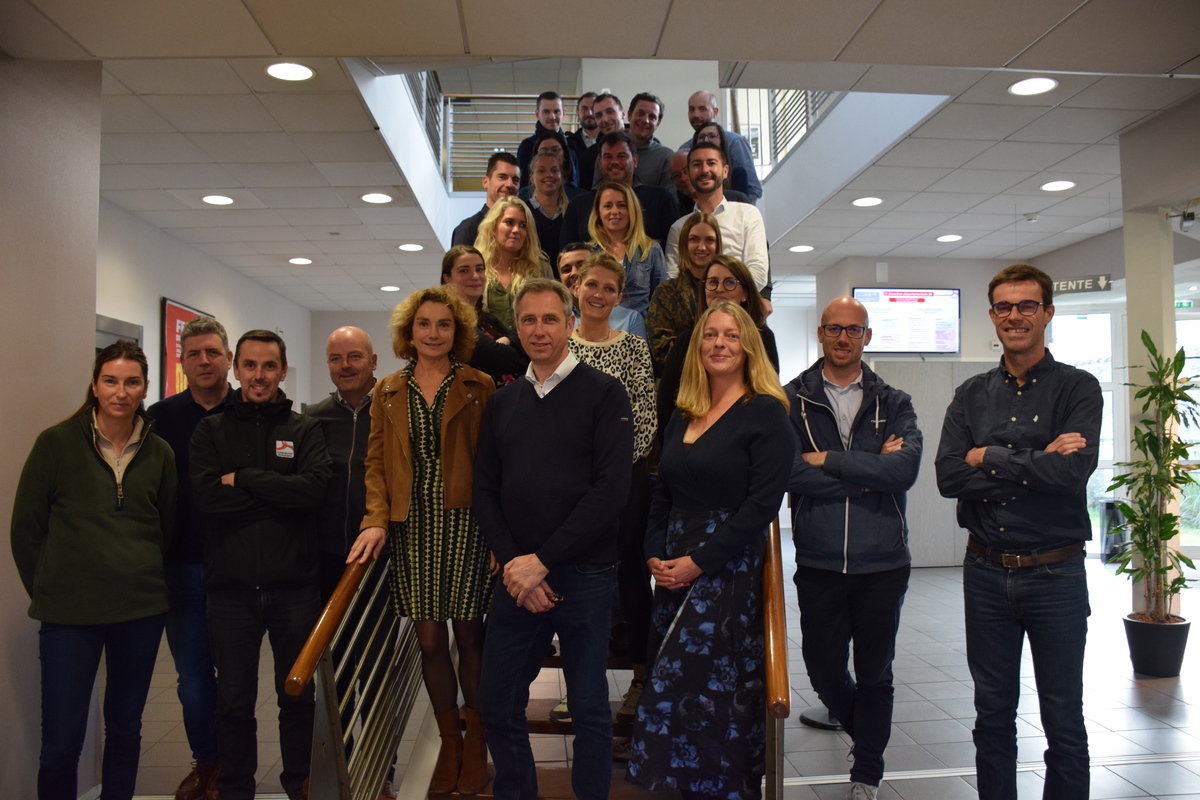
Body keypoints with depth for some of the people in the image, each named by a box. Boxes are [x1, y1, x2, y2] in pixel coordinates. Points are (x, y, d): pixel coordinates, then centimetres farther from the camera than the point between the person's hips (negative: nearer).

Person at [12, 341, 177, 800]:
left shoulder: (159, 453, 5)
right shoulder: (57, 442, -3)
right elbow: (26, 527, 1)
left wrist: (145, 579, 9)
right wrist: (46, 591, 2)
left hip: (142, 609, 3)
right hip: (69, 613, -2)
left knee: (125, 729, 14)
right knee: (61, 742, 0)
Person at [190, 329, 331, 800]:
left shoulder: (305, 430, 4)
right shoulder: (211, 431, 5)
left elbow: (314, 488, -15)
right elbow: (206, 497, -11)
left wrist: (242, 479, -12)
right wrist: (279, 493, -13)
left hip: (294, 585, 0)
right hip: (231, 585, 1)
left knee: (298, 697, 12)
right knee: (234, 701, 12)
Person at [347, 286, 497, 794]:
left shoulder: (479, 387, 3)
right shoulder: (388, 393, 12)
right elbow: (376, 461, 10)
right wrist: (376, 520, -4)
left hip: (465, 523, -2)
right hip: (413, 527, 3)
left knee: (468, 635, 4)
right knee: (429, 639, 7)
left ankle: (475, 743, 24)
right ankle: (449, 743, 26)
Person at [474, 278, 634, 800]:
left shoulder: (603, 393, -5)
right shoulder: (502, 403, 11)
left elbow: (611, 488, -14)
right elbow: (484, 490, 8)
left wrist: (542, 560, -15)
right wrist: (512, 562, -7)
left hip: (584, 574, -4)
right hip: (517, 576, 4)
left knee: (589, 707, 9)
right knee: (498, 702, 12)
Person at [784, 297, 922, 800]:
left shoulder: (894, 404, 4)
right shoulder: (792, 400, -1)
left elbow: (906, 469, -14)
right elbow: (788, 471, -17)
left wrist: (829, 462, -16)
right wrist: (868, 473, -15)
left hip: (883, 562, 0)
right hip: (818, 563, 0)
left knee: (875, 674, 12)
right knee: (823, 669, 13)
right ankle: (865, 731, 45)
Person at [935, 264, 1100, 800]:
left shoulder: (1077, 389, -4)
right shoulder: (971, 395, 6)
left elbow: (1073, 471, -21)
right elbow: (948, 476, -9)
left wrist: (989, 458, -12)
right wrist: (1036, 463, -16)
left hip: (1055, 575, -3)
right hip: (986, 574, 3)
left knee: (1063, 719, 9)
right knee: (993, 713, 15)